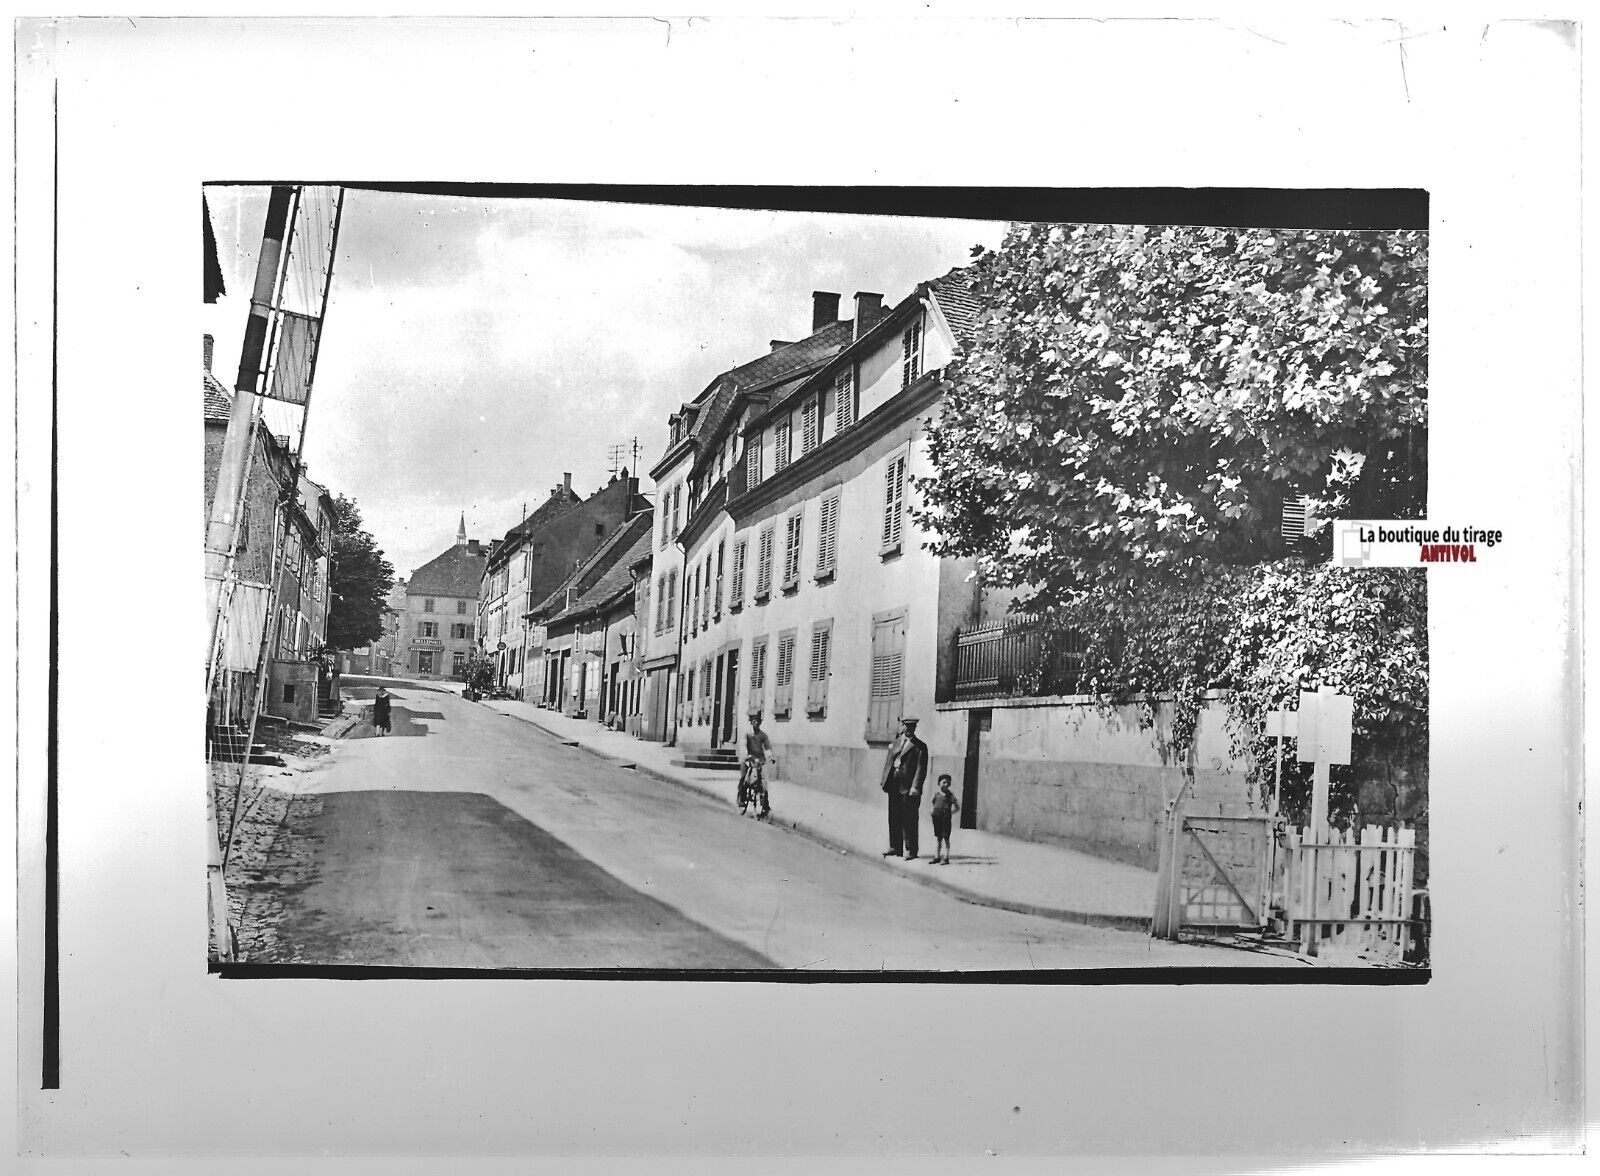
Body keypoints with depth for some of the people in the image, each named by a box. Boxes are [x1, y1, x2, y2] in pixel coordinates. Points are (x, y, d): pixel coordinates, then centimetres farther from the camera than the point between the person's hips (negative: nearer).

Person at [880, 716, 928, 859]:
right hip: (894, 785, 6)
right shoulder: (895, 743, 15)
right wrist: (884, 780, 9)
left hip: (908, 787, -6)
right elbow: (888, 762, 18)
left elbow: (921, 768, -9)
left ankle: (911, 851, 1)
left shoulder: (919, 747, -3)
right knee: (894, 817, 11)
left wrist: (915, 787, -18)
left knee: (909, 819, -4)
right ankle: (895, 847, 21)